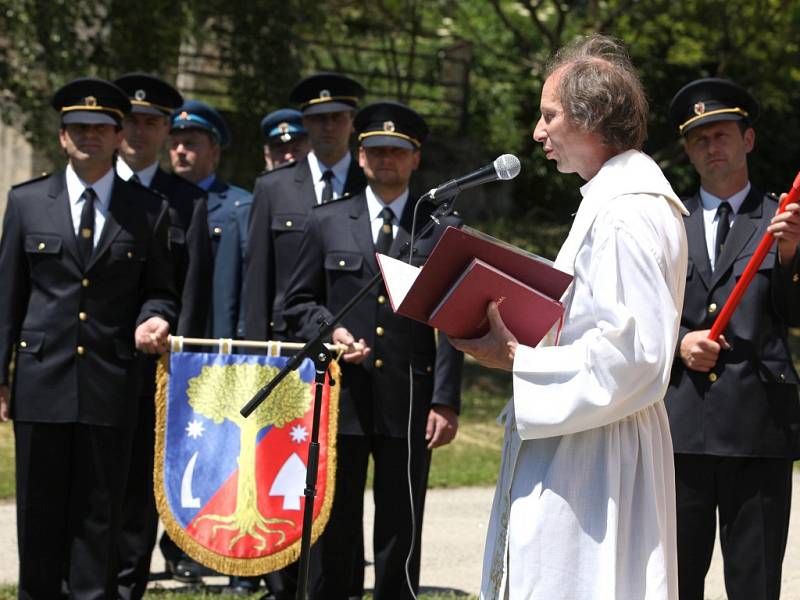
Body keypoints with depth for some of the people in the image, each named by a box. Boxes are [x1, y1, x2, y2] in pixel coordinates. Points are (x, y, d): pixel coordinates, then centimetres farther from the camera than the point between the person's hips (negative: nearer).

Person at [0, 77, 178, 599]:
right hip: (42, 378, 1)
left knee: (101, 513, 2)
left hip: (111, 382, 0)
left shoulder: (149, 211, 6)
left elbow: (160, 289, 13)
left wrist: (154, 318, -11)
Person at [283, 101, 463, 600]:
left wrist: (446, 401, -6)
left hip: (409, 401, -1)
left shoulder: (441, 229, 6)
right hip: (340, 396, 1)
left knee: (401, 535, 4)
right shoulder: (328, 222, 10)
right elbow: (299, 302, 14)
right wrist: (328, 331, -8)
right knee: (333, 531, 4)